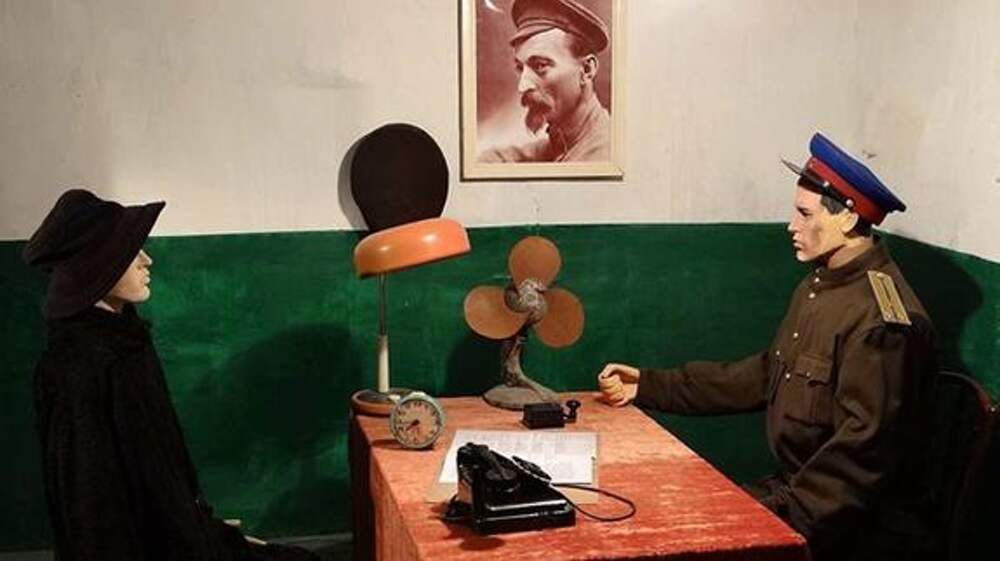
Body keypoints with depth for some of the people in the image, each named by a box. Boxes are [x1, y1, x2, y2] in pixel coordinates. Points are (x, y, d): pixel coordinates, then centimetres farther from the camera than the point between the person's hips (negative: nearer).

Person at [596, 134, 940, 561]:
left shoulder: (882, 317, -22)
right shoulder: (818, 287, 10)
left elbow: (863, 445, -25)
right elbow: (763, 377, 13)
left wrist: (788, 514, -26)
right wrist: (648, 386, 10)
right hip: (798, 489, 8)